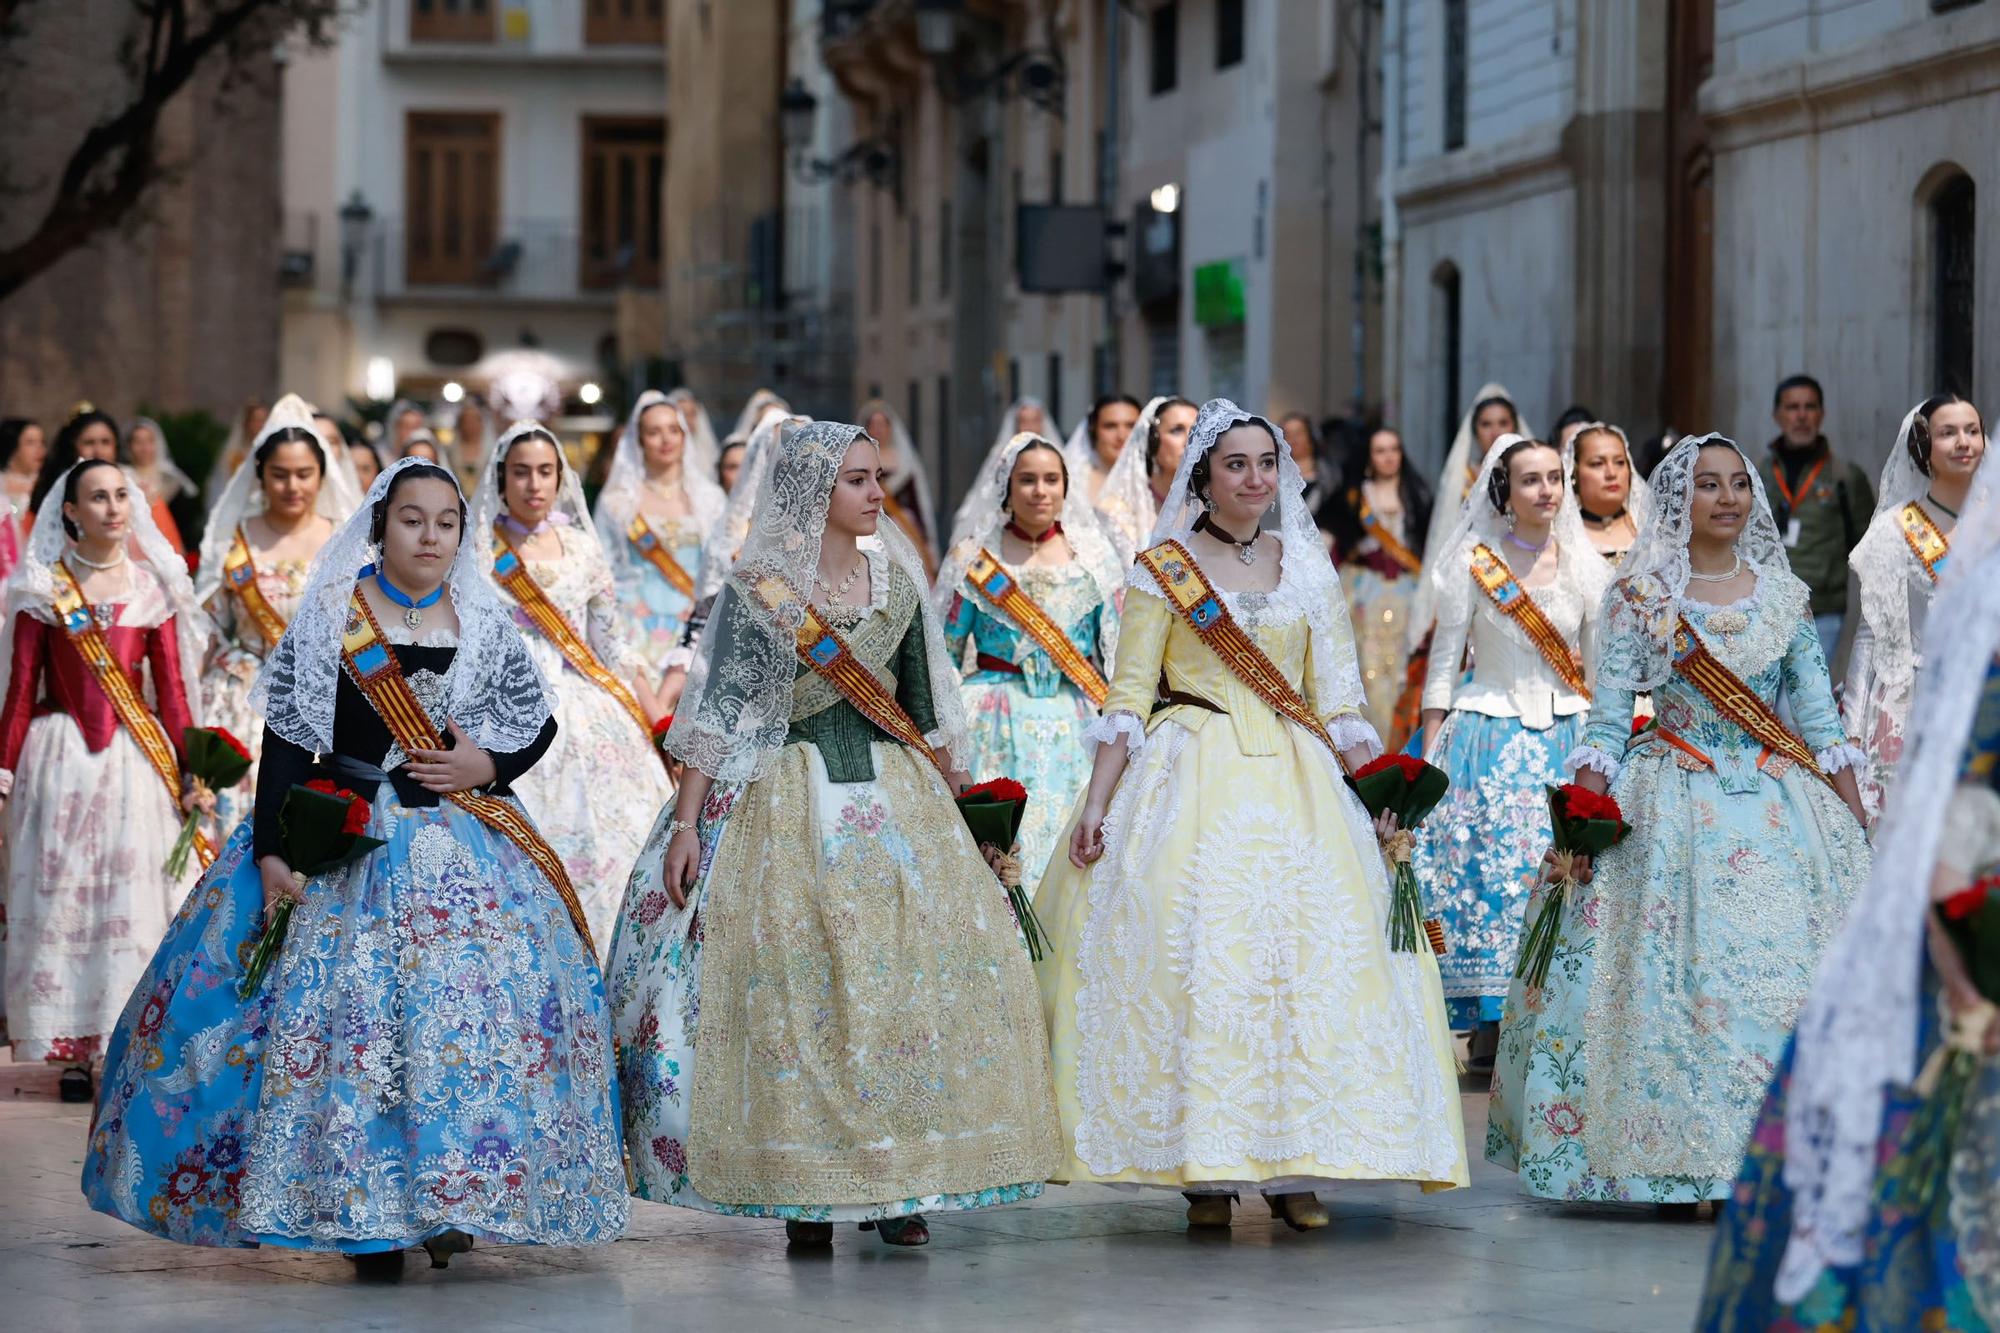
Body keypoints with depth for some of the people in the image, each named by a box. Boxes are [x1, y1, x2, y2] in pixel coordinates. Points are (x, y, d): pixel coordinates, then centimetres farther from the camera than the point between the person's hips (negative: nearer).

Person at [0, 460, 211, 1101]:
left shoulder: (152, 586, 6)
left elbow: (171, 687, 6)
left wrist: (190, 769, 2)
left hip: (136, 758, 1)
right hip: (59, 757, -1)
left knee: (134, 897, 0)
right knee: (59, 896, 1)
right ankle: (72, 1051, 7)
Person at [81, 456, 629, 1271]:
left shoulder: (485, 626, 7)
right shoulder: (329, 618, -1)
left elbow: (537, 726, 15)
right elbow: (288, 737, -4)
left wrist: (488, 765, -6)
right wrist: (271, 850, -12)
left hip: (465, 847, 2)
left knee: (470, 1008, -8)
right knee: (340, 1011, -11)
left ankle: (449, 1202, 3)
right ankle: (358, 1212, -2)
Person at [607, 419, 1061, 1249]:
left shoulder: (896, 577, 10)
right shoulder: (760, 588, -4)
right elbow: (717, 711, -6)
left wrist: (949, 808, 15)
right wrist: (685, 823, -11)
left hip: (894, 793, 4)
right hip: (791, 800, -4)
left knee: (912, 974, -4)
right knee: (797, 987, -7)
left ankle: (899, 1184, 2)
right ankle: (806, 1190, -1)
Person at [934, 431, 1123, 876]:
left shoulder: (1094, 558, 8)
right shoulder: (976, 559, 4)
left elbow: (1119, 652, 11)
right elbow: (944, 653, 7)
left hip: (1074, 724, 1)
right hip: (997, 726, -1)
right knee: (997, 848, -9)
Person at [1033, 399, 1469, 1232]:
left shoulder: (1308, 568, 12)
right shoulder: (1163, 568, 3)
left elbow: (1338, 699, 11)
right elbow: (1128, 696, 0)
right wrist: (1095, 805, -9)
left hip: (1294, 786, 3)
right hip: (1192, 781, -3)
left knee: (1304, 952, -5)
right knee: (1193, 953, -9)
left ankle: (1294, 1170, 1)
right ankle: (1204, 1170, -2)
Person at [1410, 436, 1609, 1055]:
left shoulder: (1583, 567, 8)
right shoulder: (1474, 564, 0)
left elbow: (1599, 672, 13)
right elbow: (1442, 665, 1)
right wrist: (1428, 755, -4)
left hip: (1567, 741, 2)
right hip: (1490, 741, -2)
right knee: (1488, 872, -8)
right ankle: (1489, 1030, -1)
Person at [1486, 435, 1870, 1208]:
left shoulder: (1784, 594, 8)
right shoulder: (1641, 594, 1)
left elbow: (1820, 719, 8)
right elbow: (1606, 720, -2)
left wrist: (1856, 828, 4)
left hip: (1778, 807, 2)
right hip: (1673, 807, -2)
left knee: (1783, 969, -5)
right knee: (1673, 972, -7)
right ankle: (1675, 1168, -1)